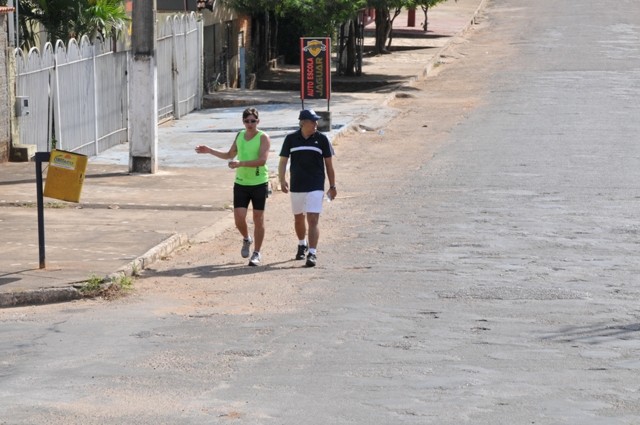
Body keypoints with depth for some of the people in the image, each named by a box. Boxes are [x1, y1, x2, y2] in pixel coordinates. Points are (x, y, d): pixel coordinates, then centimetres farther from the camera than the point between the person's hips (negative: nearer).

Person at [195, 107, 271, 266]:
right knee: (239, 217, -4)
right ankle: (246, 239, 27)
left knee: (258, 218, 1)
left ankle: (257, 253, 12)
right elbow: (230, 155, 27)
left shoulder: (263, 137, -8)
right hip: (241, 182, 4)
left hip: (259, 183, -4)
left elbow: (262, 160, -21)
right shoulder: (239, 136, 10)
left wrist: (240, 163, -28)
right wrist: (209, 150, 21)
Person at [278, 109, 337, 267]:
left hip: (316, 187, -2)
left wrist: (332, 186, 5)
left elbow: (329, 164, 5)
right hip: (296, 187, 2)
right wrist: (282, 180, -13)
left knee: (313, 220, -13)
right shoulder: (291, 139, 0)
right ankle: (302, 245, 40)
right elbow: (283, 161, 3)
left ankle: (312, 253, -16)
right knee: (298, 219, 17)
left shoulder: (321, 139, -2)